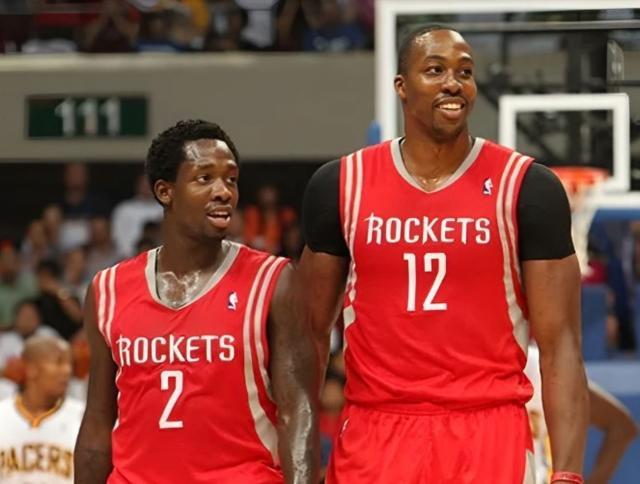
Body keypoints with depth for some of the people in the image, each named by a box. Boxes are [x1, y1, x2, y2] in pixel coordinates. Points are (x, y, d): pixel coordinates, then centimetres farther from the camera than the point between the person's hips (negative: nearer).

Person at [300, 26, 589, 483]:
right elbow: (313, 332, 13)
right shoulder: (340, 185, 4)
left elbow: (560, 347, -3)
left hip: (490, 437, -2)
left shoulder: (527, 188, -2)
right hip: (374, 436, 2)